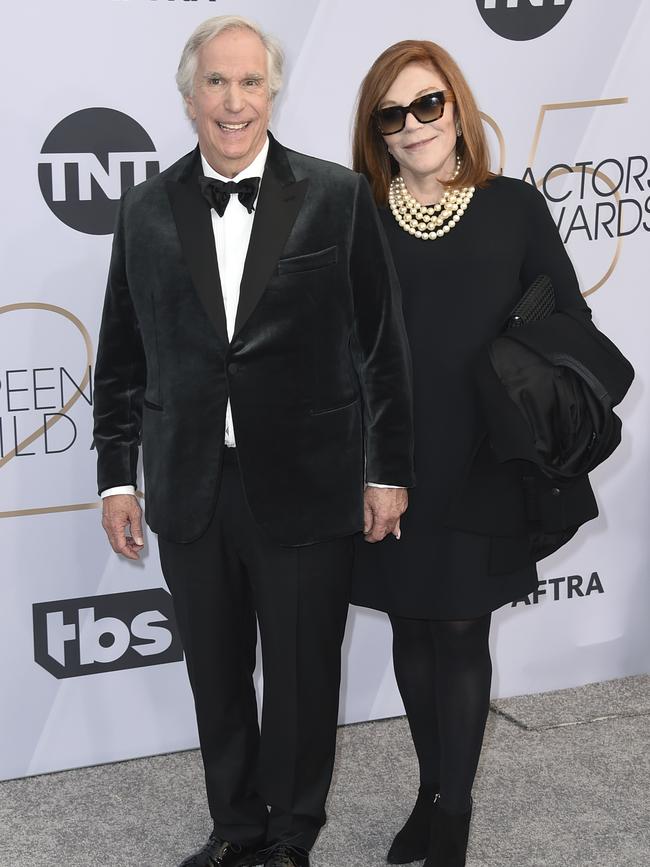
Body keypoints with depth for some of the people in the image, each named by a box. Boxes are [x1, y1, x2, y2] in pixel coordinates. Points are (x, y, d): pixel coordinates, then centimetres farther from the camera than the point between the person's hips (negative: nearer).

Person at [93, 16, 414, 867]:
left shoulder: (338, 197, -5)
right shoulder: (148, 209, 3)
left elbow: (382, 342, -1)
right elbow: (122, 357, 8)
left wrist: (389, 471, -1)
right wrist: (117, 476, 6)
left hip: (306, 486, -2)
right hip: (191, 488, 3)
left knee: (304, 675, 11)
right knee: (216, 675, 15)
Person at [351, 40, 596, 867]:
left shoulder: (515, 208, -2)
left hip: (479, 474, -2)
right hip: (389, 472, 2)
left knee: (461, 634, 4)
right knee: (411, 630, 12)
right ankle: (432, 791, 29)